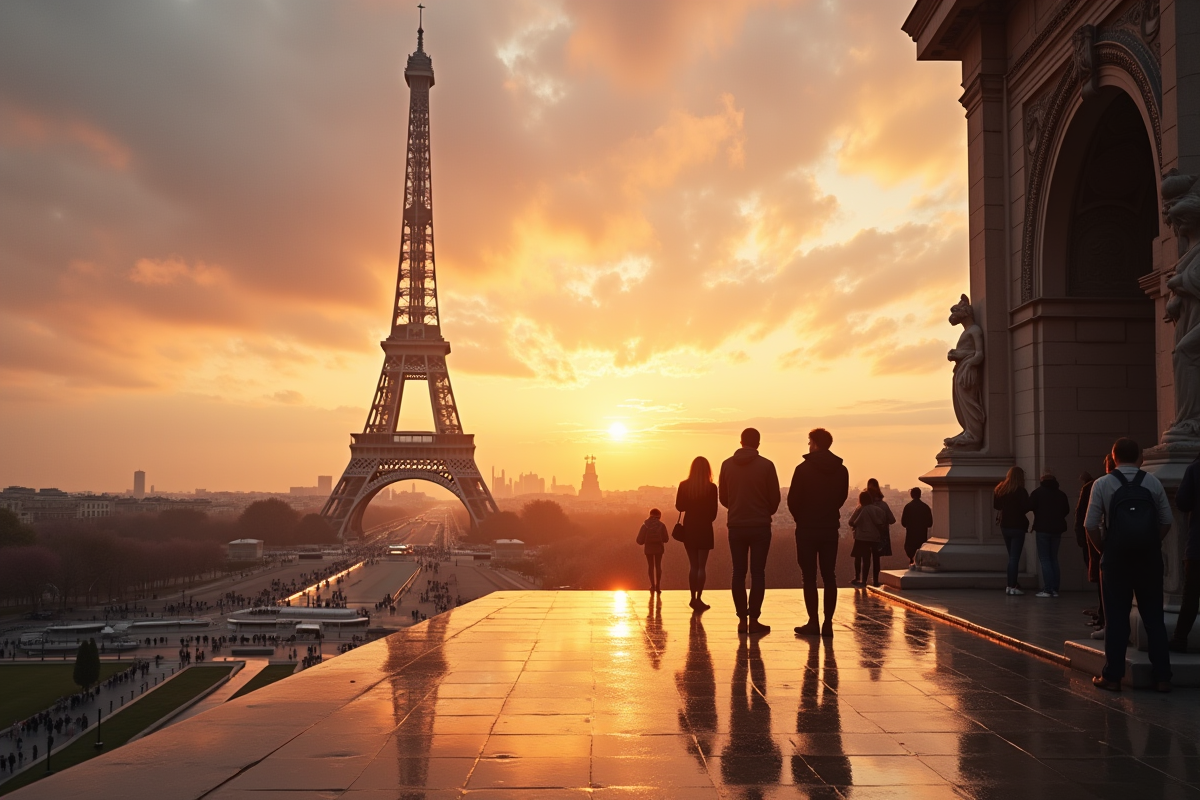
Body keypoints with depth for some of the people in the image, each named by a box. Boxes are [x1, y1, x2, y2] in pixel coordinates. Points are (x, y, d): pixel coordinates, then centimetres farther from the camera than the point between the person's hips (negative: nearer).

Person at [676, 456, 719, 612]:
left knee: (693, 565, 13)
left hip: (689, 529, 2)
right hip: (705, 529, -2)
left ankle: (693, 598, 12)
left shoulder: (684, 486, -4)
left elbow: (679, 507, 1)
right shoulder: (711, 487, -9)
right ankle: (698, 599, -6)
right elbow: (714, 512, -6)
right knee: (701, 565, 1)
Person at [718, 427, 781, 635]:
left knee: (739, 573, 7)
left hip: (736, 526, 2)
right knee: (758, 573, 2)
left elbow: (722, 497, 7)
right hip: (760, 526, -2)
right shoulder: (766, 466, -6)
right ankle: (753, 620, -2)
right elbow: (775, 497, -1)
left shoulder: (727, 465, 1)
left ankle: (742, 619, 6)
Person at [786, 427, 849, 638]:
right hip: (831, 528, 4)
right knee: (829, 576, 7)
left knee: (809, 577, 1)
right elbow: (842, 498, 9)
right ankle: (828, 623, 5)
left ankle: (813, 623, -1)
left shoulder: (803, 468, -10)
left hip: (807, 529, -4)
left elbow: (793, 499, -9)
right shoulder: (841, 470, 3)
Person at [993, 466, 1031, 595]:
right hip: (1018, 526, -6)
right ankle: (1012, 586, -6)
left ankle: (1010, 585, 16)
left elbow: (996, 505, 13)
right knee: (1015, 557, -4)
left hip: (1005, 526, 6)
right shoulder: (1020, 491, -14)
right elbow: (1026, 507, -18)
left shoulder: (1000, 489, 5)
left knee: (1012, 557, 16)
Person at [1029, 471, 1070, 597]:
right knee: (1054, 559, 12)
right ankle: (1055, 589, 8)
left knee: (1045, 559, -3)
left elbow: (1030, 506, -10)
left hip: (1042, 529, -4)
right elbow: (1066, 510, 13)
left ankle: (1048, 589, -10)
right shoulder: (1061, 494, 7)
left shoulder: (1038, 492, -4)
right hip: (1057, 530, 4)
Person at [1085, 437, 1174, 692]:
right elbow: (1166, 521, 2)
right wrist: (1152, 544, 13)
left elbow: (1091, 525, -6)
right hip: (1149, 558, 2)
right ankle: (1162, 677, 12)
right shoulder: (1153, 483, 4)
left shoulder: (1102, 484, -2)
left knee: (1116, 618, 4)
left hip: (1116, 558, -2)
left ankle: (1112, 676, 7)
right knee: (1154, 616, 10)